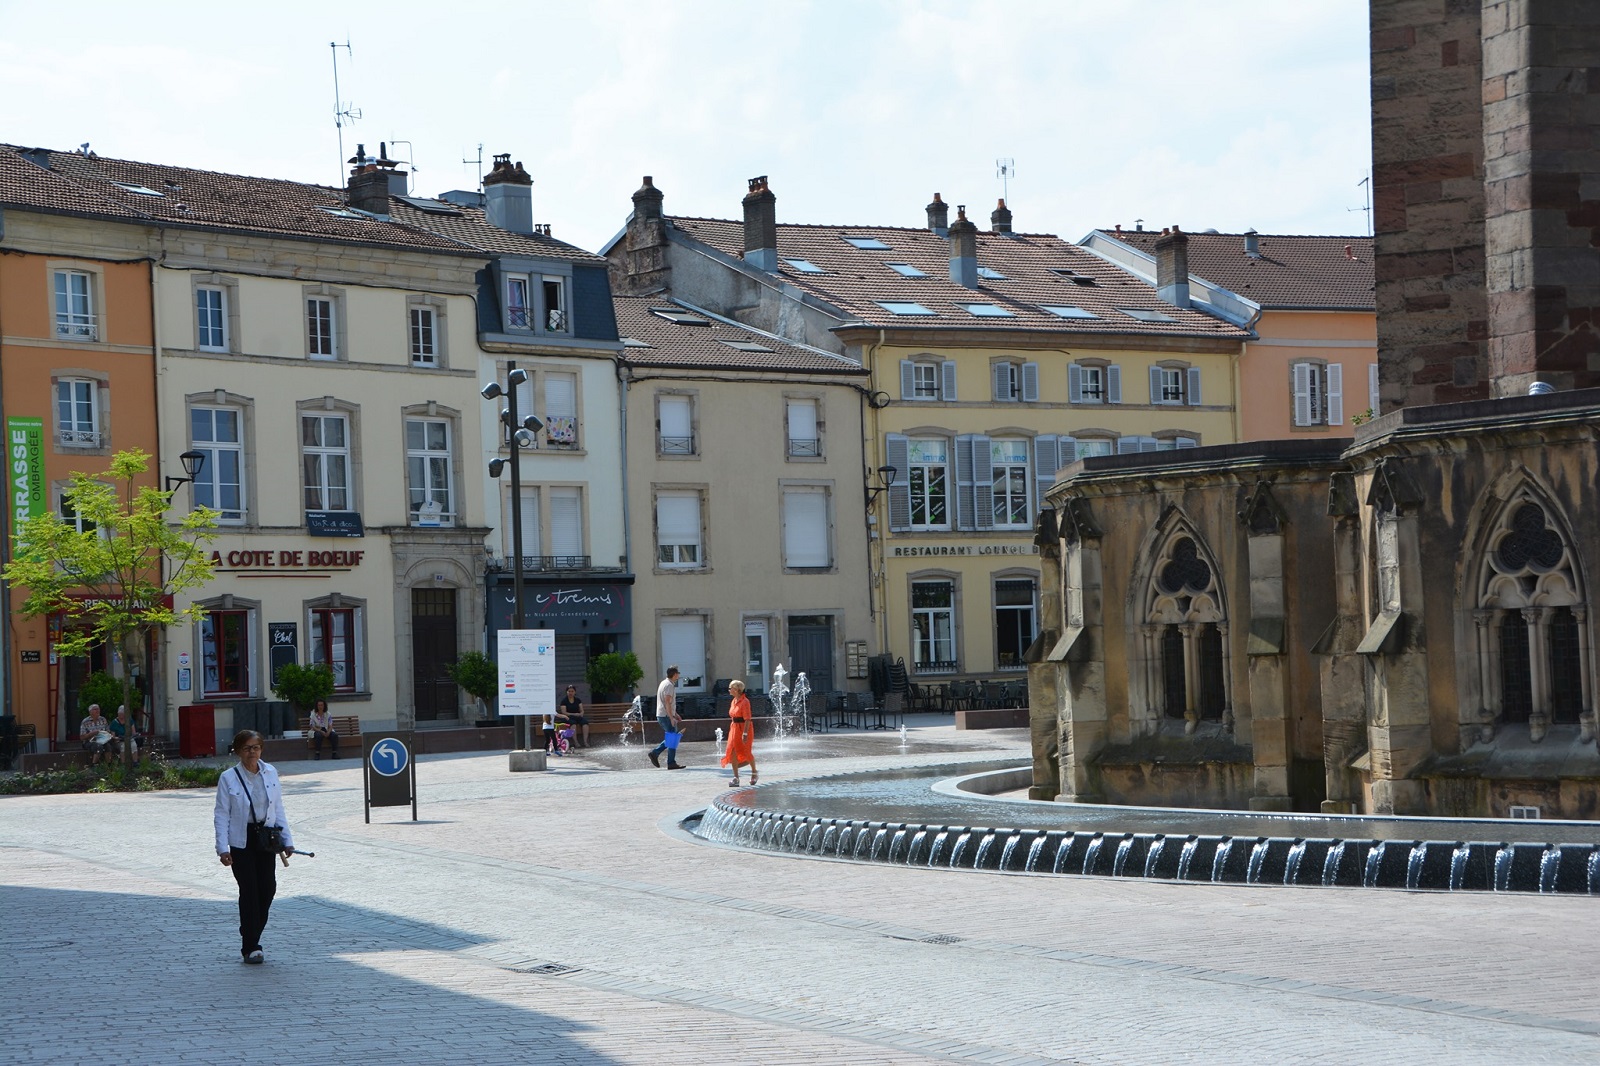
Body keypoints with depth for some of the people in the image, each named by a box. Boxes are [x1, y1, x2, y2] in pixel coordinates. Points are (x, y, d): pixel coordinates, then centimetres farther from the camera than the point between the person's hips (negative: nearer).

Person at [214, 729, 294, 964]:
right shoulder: (228, 779, -6)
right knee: (249, 891, -6)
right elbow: (222, 815, -6)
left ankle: (252, 939, 19)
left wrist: (287, 840, 6)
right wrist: (222, 848, -14)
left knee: (268, 888, 0)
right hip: (241, 842, -4)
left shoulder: (270, 773, 4)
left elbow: (278, 809, 9)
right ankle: (250, 947, 2)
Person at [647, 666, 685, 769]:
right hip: (666, 716, -10)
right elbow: (667, 703, -22)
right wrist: (672, 718, -23)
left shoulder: (664, 683, 17)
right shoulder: (669, 685, -15)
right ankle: (671, 763, -3)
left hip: (661, 715, 10)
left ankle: (654, 753, 11)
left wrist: (675, 714, 27)